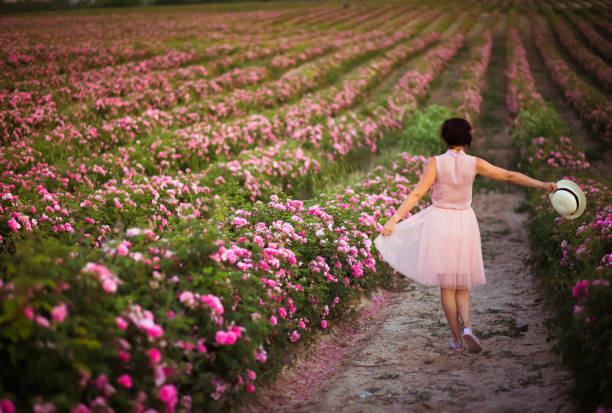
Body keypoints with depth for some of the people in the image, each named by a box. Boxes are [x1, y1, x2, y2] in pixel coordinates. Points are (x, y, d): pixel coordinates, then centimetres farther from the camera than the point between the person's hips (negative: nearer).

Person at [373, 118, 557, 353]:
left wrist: (394, 219, -13)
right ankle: (467, 327, -11)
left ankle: (457, 338, 8)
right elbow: (509, 176, 0)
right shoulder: (474, 164, -3)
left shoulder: (435, 163, -9)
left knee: (446, 284, 7)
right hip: (465, 222, 2)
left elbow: (416, 194, -14)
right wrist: (542, 185, 7)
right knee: (462, 284, 13)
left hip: (439, 222, -2)